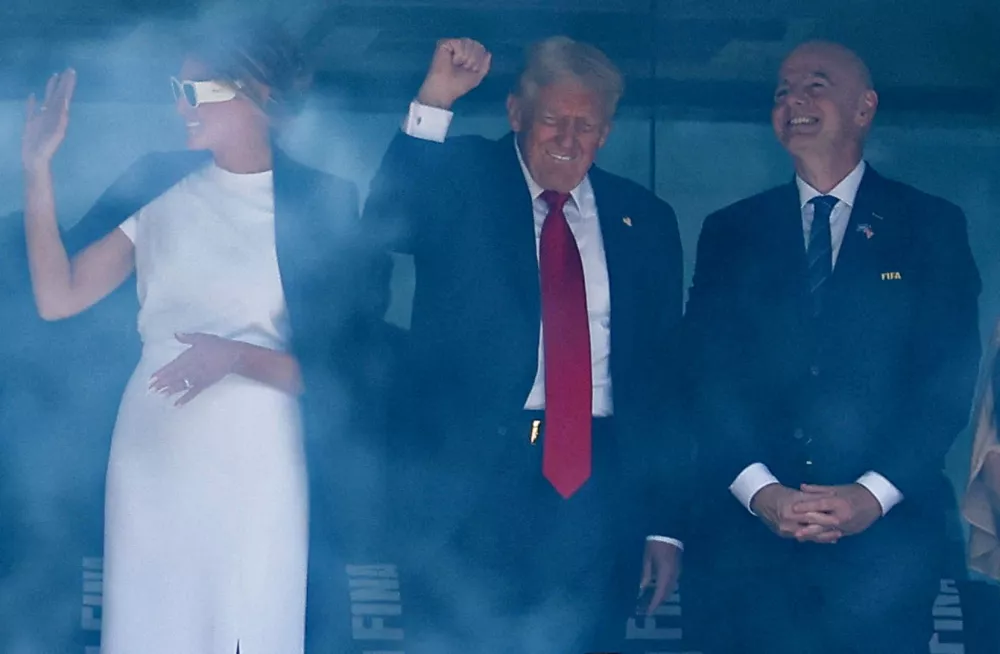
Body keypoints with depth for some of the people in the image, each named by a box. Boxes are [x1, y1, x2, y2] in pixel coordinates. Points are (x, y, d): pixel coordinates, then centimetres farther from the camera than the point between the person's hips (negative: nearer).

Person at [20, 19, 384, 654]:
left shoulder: (323, 203, -3)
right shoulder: (158, 186, 6)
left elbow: (338, 371, -5)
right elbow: (58, 297, 0)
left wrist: (237, 357, -21)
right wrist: (38, 168, -4)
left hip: (257, 467, -3)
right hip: (152, 455, 3)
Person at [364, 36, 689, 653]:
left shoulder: (644, 220, 12)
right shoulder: (461, 181, 5)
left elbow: (664, 374, 11)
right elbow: (385, 224, -17)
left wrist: (668, 521, 7)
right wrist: (435, 101, -24)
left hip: (597, 491, 3)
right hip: (469, 483, -2)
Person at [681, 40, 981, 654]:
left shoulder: (932, 226, 7)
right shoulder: (731, 233, 12)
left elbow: (949, 377, -1)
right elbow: (709, 375, 3)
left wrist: (875, 494, -13)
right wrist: (760, 491, -12)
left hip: (886, 530, -1)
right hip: (748, 530, 2)